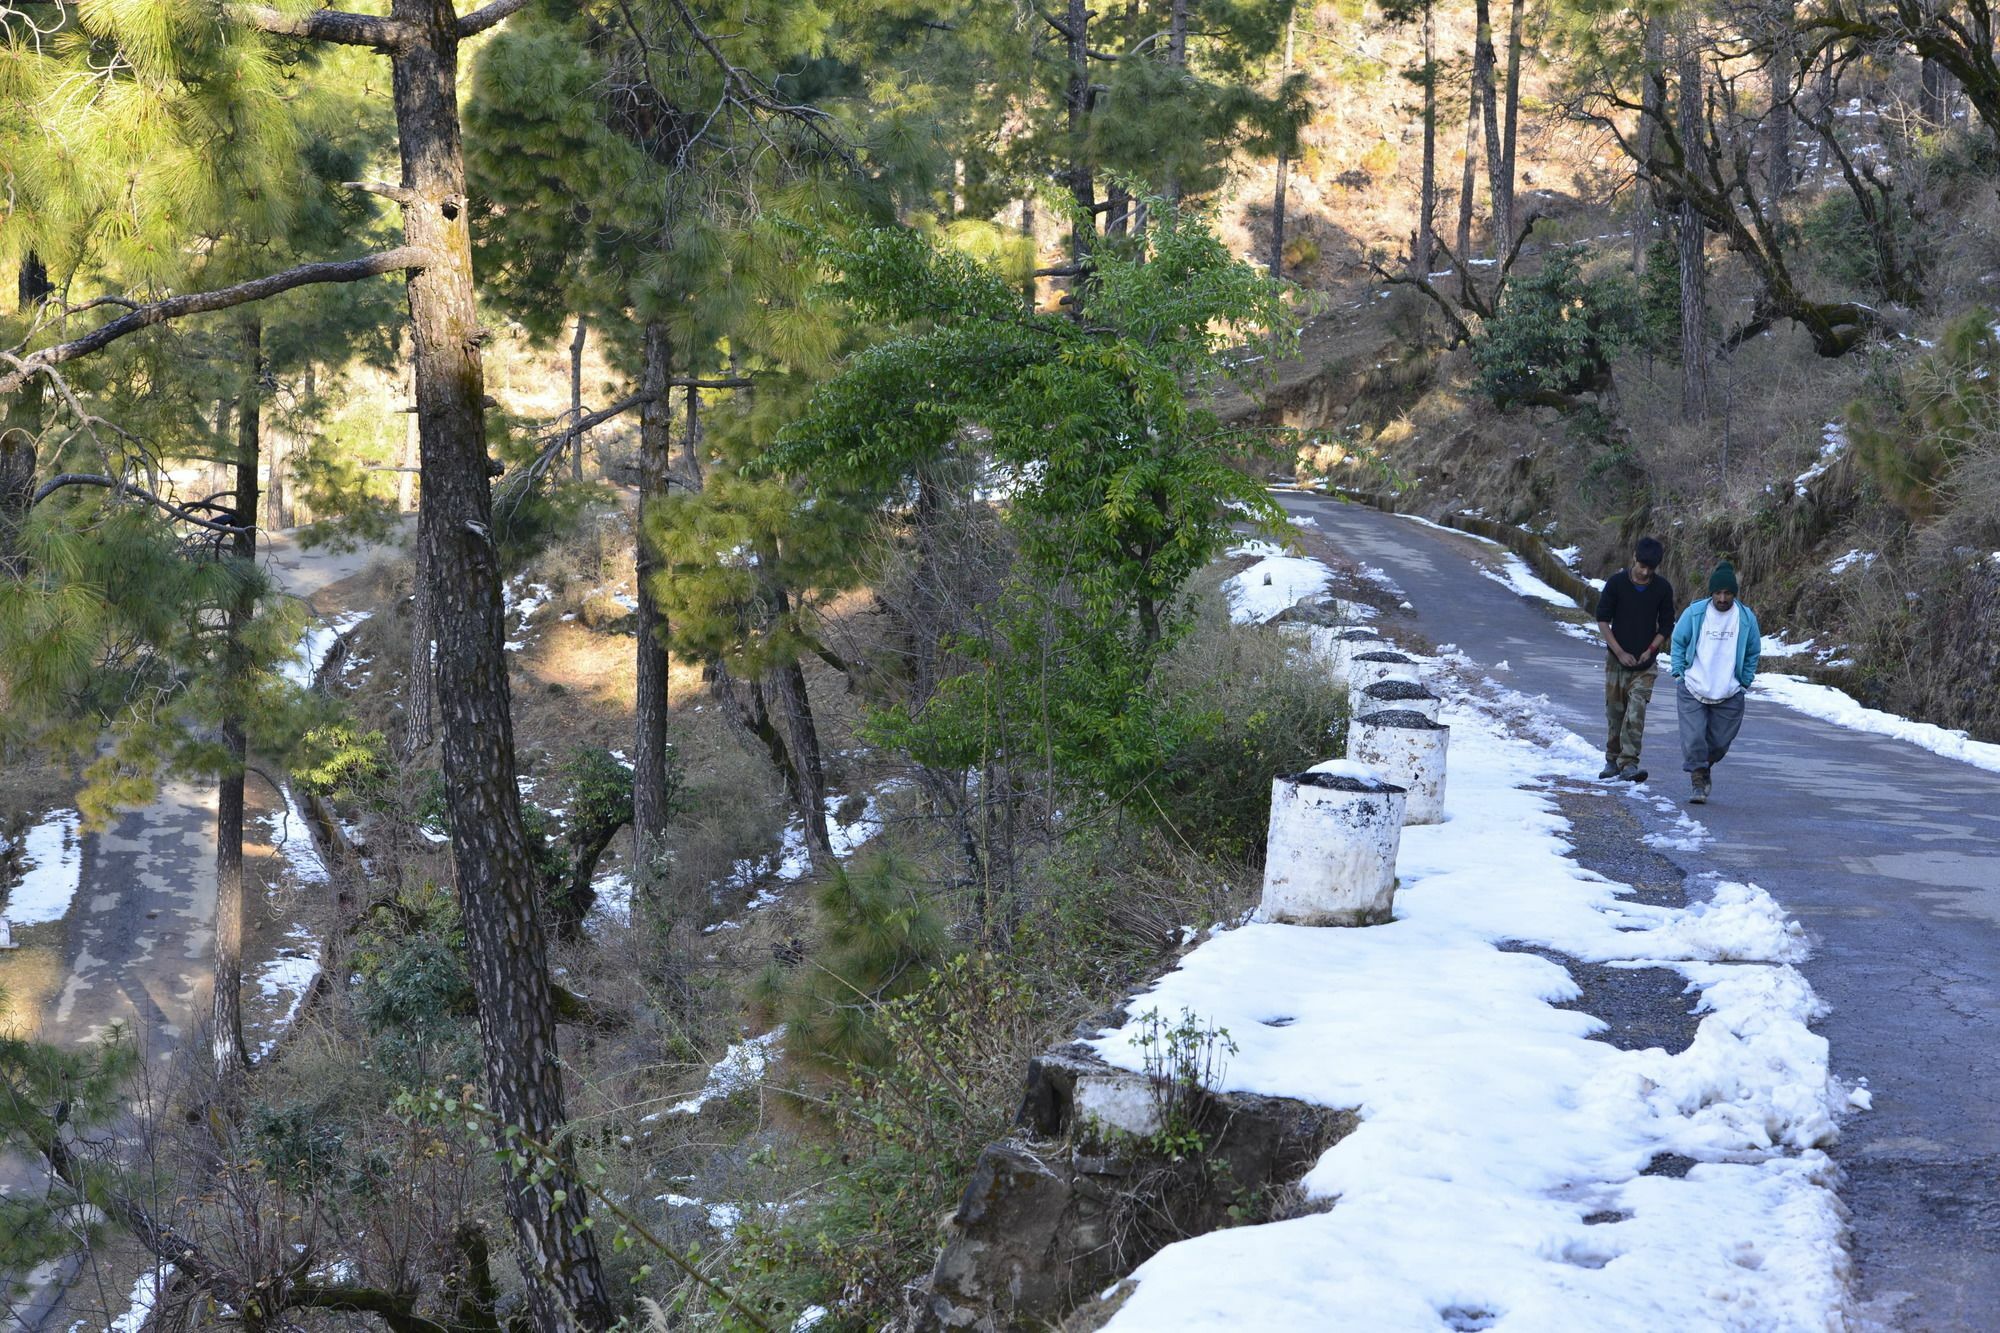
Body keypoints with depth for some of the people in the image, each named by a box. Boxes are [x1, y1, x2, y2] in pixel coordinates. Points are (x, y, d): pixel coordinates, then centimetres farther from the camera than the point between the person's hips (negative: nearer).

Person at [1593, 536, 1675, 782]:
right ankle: (1612, 760, 20)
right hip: (1617, 658, 0)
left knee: (1636, 713, -12)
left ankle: (1629, 763, -14)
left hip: (1645, 662, 0)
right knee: (1615, 711, 6)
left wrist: (1650, 651, -6)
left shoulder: (1662, 588, -2)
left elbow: (1666, 626, 7)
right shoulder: (1616, 583, -6)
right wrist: (1620, 653, -9)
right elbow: (1602, 621, -3)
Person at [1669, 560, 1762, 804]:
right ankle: (1699, 783, -1)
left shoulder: (1746, 617, -3)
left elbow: (1753, 652, 12)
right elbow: (1678, 641, 8)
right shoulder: (1694, 613, -7)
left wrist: (1745, 681, 5)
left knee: (1720, 742, 8)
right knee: (1693, 739, -11)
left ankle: (1706, 766, 38)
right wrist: (1679, 671, -2)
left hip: (1729, 695, 1)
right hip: (1692, 691, -1)